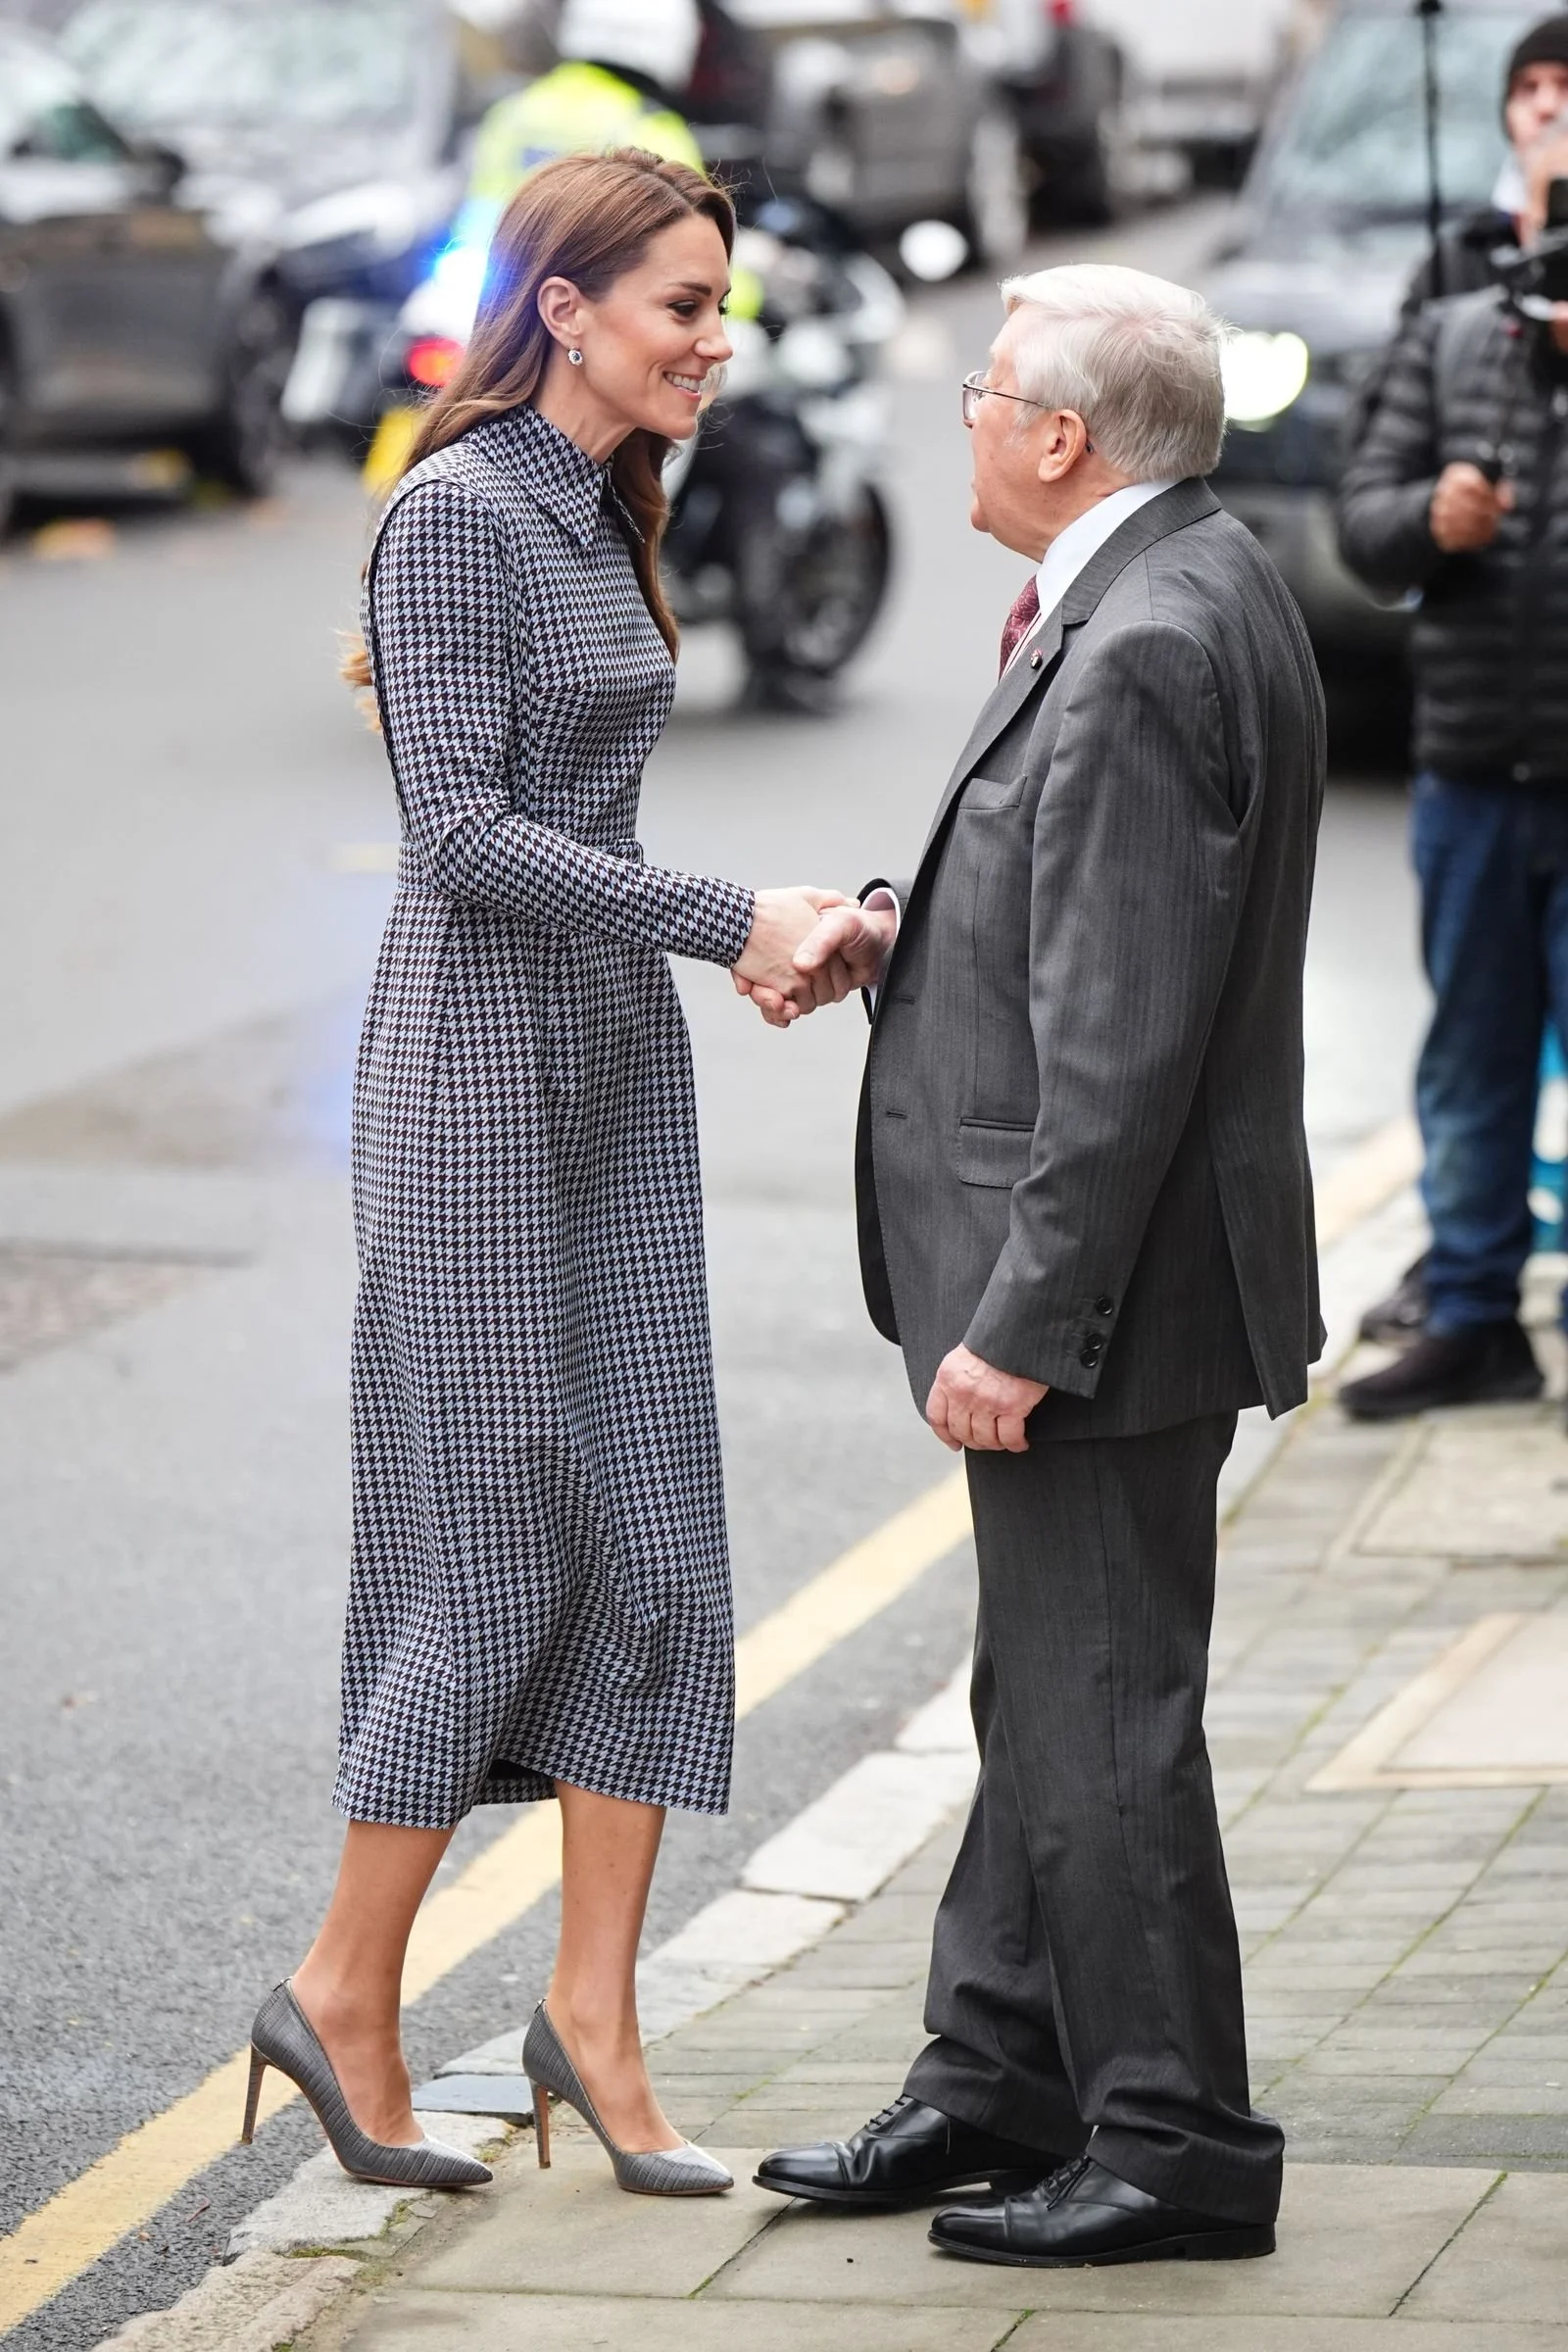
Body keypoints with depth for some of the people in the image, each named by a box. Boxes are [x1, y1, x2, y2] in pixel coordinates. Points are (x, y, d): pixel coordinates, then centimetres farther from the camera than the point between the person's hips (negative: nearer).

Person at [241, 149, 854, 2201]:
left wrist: (737, 940, 11)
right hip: (483, 1061, -9)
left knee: (649, 1532, 6)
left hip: (620, 1064, 9)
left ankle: (594, 2009, 11)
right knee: (496, 1530, -4)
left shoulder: (603, 514, 13)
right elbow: (465, 833, -19)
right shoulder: (458, 514, -13)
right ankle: (345, 1993, 10)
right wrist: (731, 921, -18)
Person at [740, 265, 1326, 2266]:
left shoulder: (1147, 649, -22)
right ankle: (1000, 2081, 30)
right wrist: (903, 931, 3)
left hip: (1108, 1279, -11)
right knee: (1043, 1697, 19)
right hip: (1095, 1275, 11)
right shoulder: (1183, 588, 10)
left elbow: (1125, 1037, -25)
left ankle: (1177, 2147, 9)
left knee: (1101, 1716, -1)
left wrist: (1020, 1326, -23)